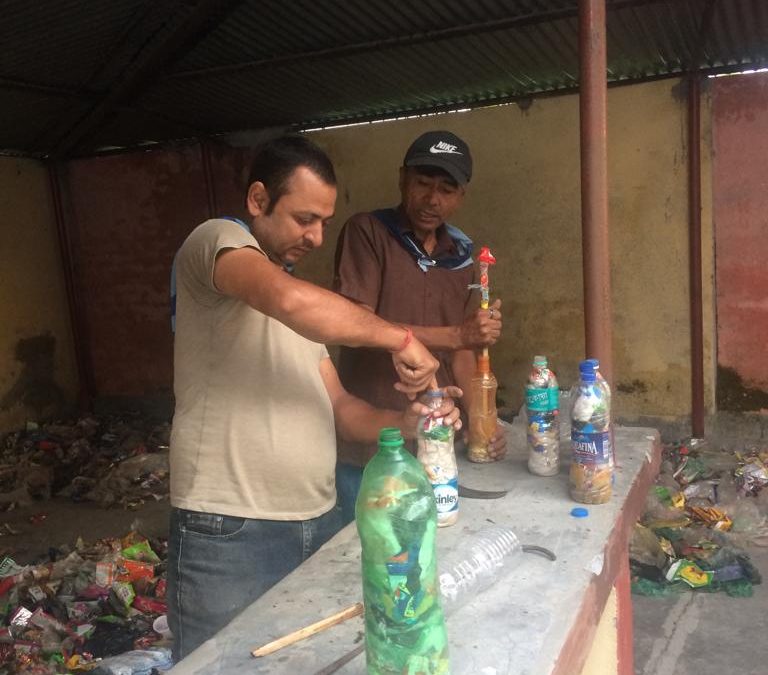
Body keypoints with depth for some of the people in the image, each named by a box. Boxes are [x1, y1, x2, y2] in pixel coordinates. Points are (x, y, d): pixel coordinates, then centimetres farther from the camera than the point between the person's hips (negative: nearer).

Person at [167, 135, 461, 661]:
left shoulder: (299, 290, 18)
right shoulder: (217, 240, -7)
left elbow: (336, 407, 14)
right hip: (231, 534, -8)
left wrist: (403, 421, -4)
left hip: (320, 523, 8)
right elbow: (289, 300, -30)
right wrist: (398, 339, -20)